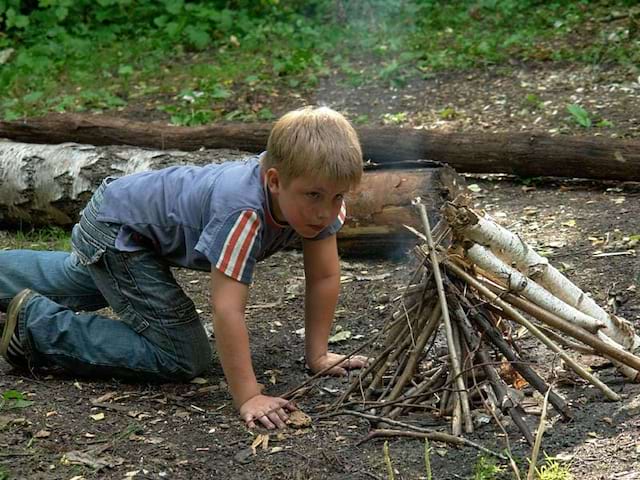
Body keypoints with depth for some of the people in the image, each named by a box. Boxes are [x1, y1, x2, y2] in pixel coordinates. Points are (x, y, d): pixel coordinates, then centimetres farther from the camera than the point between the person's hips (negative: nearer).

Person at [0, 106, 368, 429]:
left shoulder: (317, 196, -23)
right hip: (114, 230, -9)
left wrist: (317, 354, -14)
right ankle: (35, 323, -5)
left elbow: (324, 277, -12)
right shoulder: (243, 212, -44)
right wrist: (248, 397, -45)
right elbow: (227, 308, -45)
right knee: (181, 358, -14)